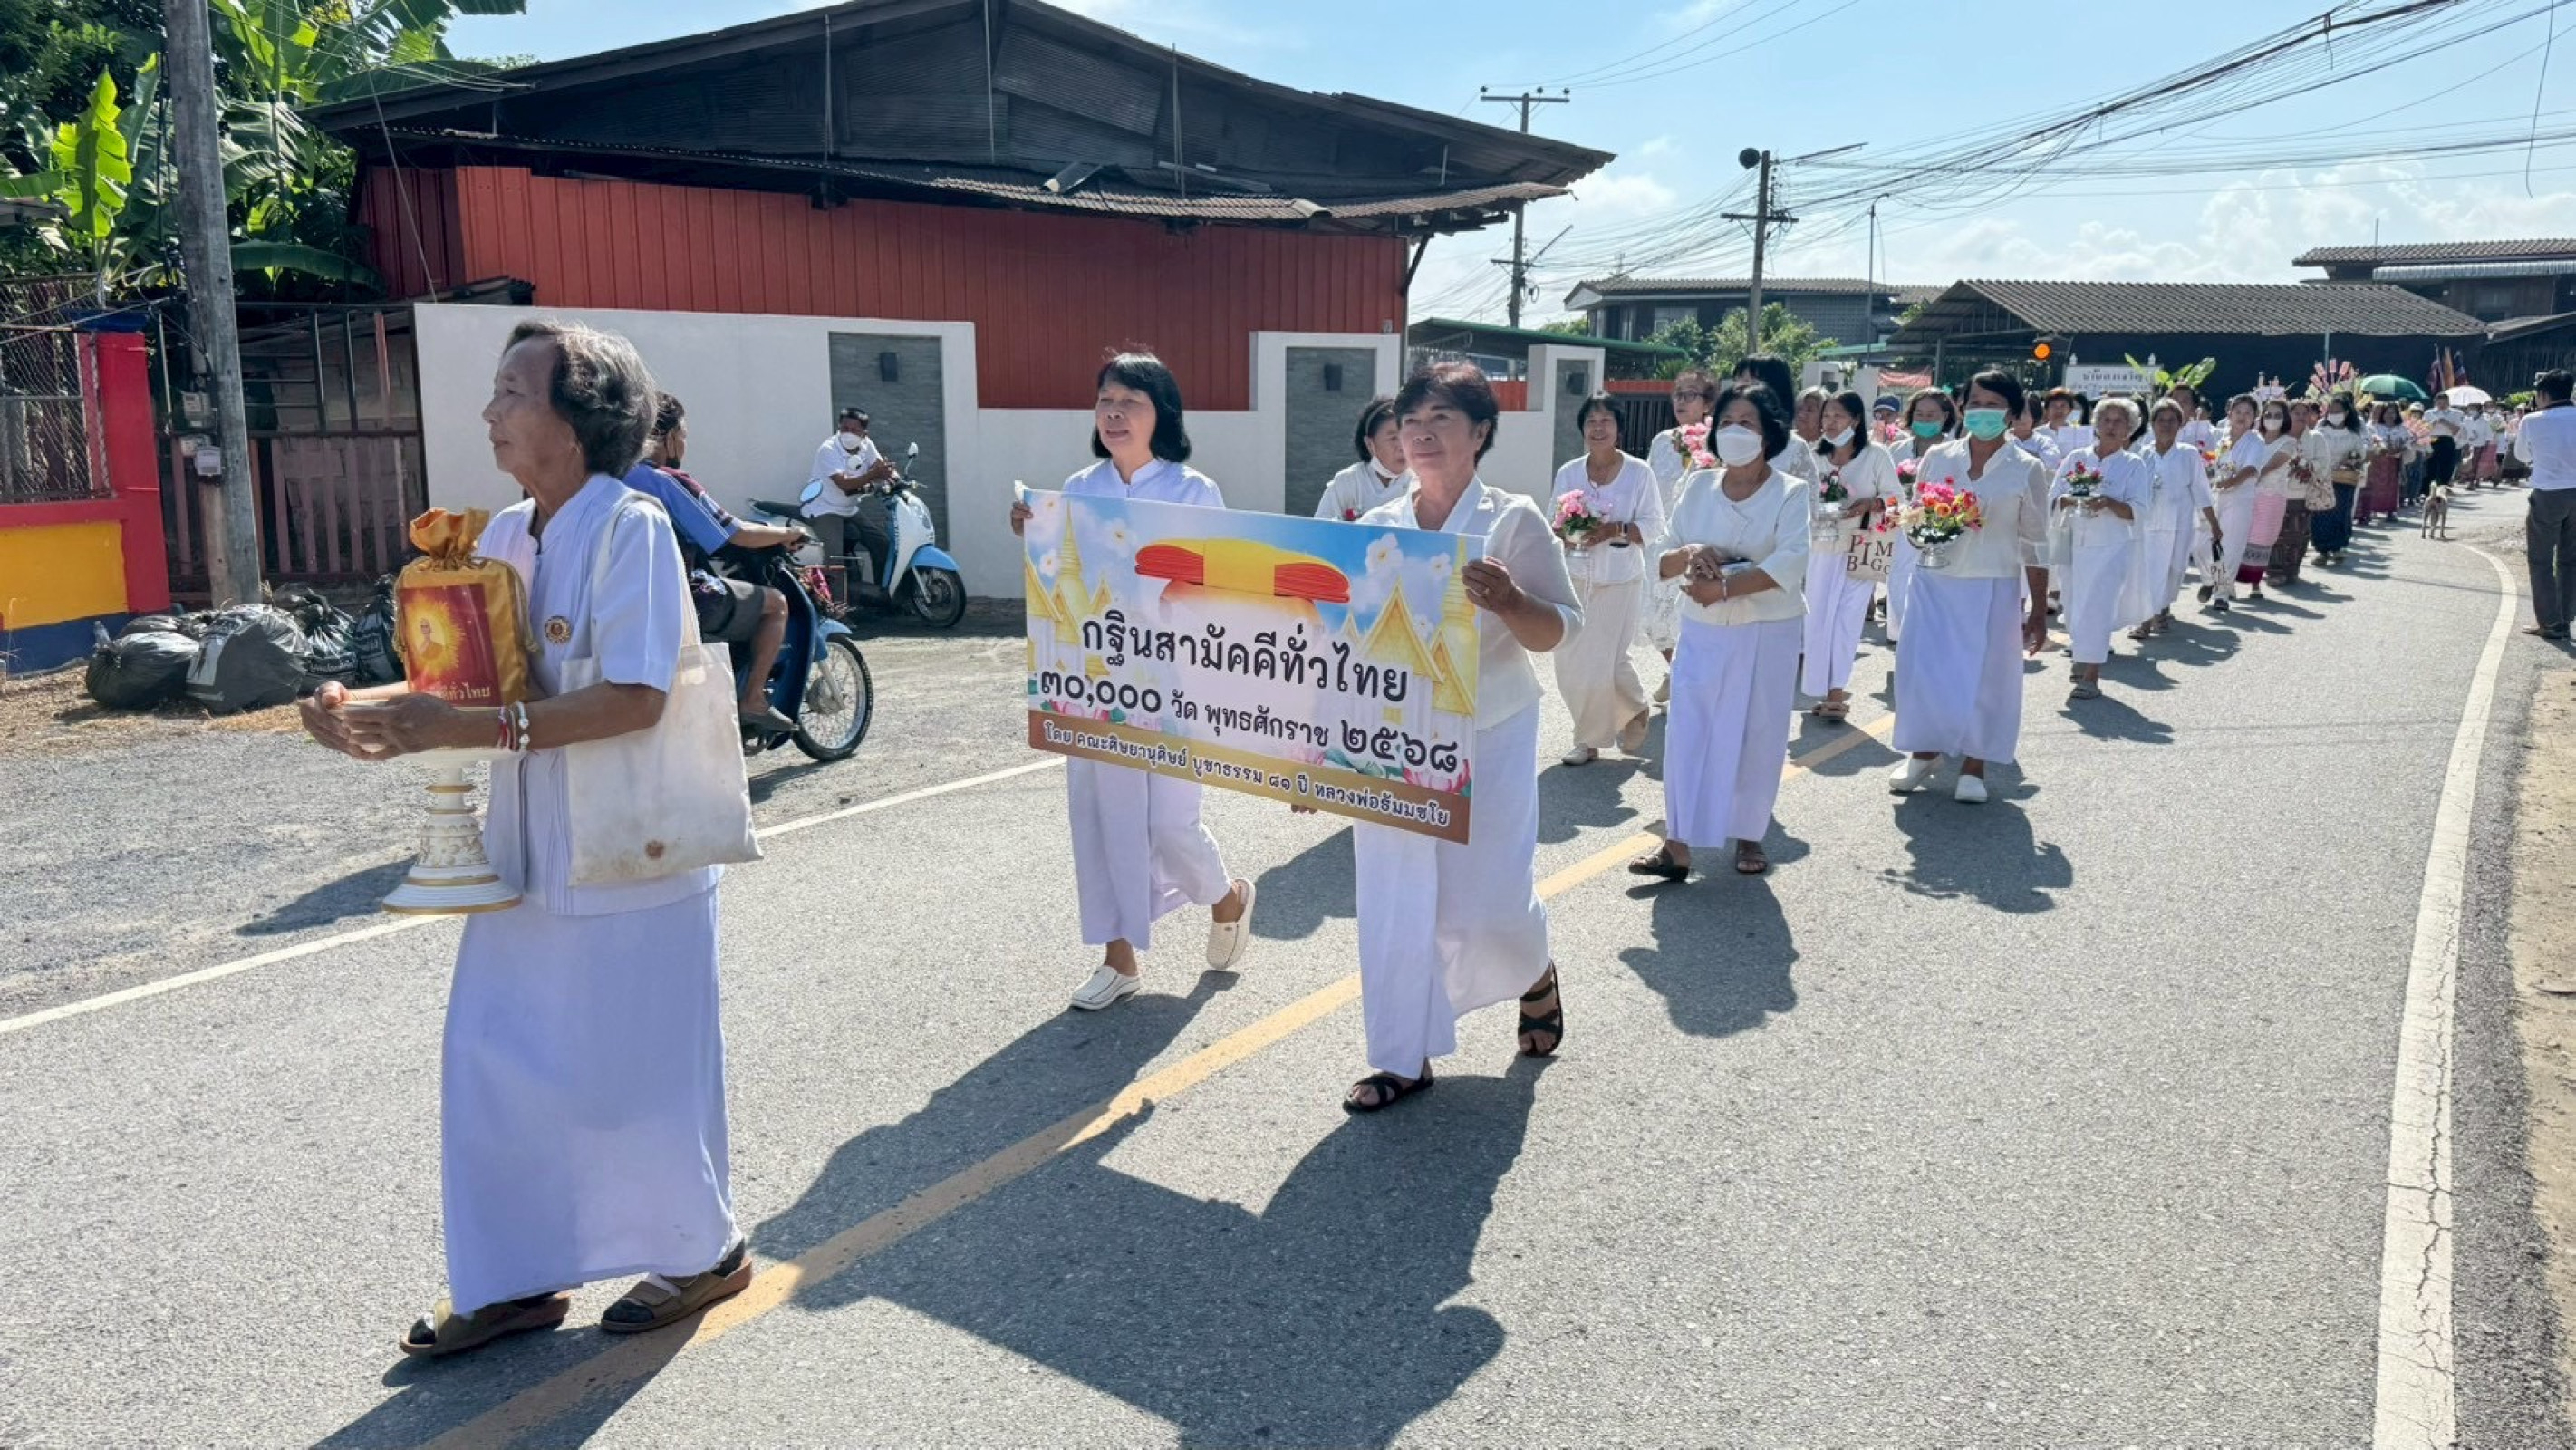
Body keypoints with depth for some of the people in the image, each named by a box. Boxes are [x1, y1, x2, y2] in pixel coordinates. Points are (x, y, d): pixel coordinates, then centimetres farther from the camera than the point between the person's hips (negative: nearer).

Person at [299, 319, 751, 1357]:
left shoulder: (631, 527, -17)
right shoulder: (504, 535, 7)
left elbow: (635, 698, -25)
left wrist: (465, 730, -28)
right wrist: (371, 705, -10)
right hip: (526, 855, 8)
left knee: (635, 1074, 7)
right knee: (491, 1066, 13)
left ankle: (700, 1251, 30)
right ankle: (515, 1281, 30)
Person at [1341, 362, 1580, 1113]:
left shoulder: (1514, 521, -5)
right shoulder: (1375, 529, 5)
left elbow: (1558, 631, -6)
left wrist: (1508, 602, -26)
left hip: (1489, 739, -3)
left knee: (1486, 900, -1)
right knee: (1393, 899, 3)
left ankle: (1537, 973, 35)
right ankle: (1402, 1058, 17)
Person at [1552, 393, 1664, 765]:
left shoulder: (1638, 472, -4)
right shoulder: (1568, 474, 6)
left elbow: (1654, 524, -3)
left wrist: (1615, 530, -18)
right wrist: (1565, 536, -11)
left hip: (1619, 581, -4)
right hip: (1575, 578, 4)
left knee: (1607, 662, -5)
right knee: (1569, 661, 3)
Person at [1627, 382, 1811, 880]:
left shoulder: (1791, 493, -5)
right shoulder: (1698, 486, 6)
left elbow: (1790, 565, -20)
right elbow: (1662, 561, 5)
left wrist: (1721, 587, -23)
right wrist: (1689, 554, -17)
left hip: (1767, 633, -3)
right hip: (1701, 631, 3)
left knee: (1756, 734, 4)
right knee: (1687, 732, -2)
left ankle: (1749, 837, 20)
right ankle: (1677, 845, 1)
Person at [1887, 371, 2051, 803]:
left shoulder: (2027, 470, -1)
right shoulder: (1937, 458, 4)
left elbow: (2034, 545, 1)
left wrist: (2039, 612, 1)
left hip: (1994, 589, -1)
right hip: (1935, 582, 2)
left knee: (1985, 675, 4)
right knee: (1924, 669, 1)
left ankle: (1973, 765, 19)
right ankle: (1924, 752, 23)